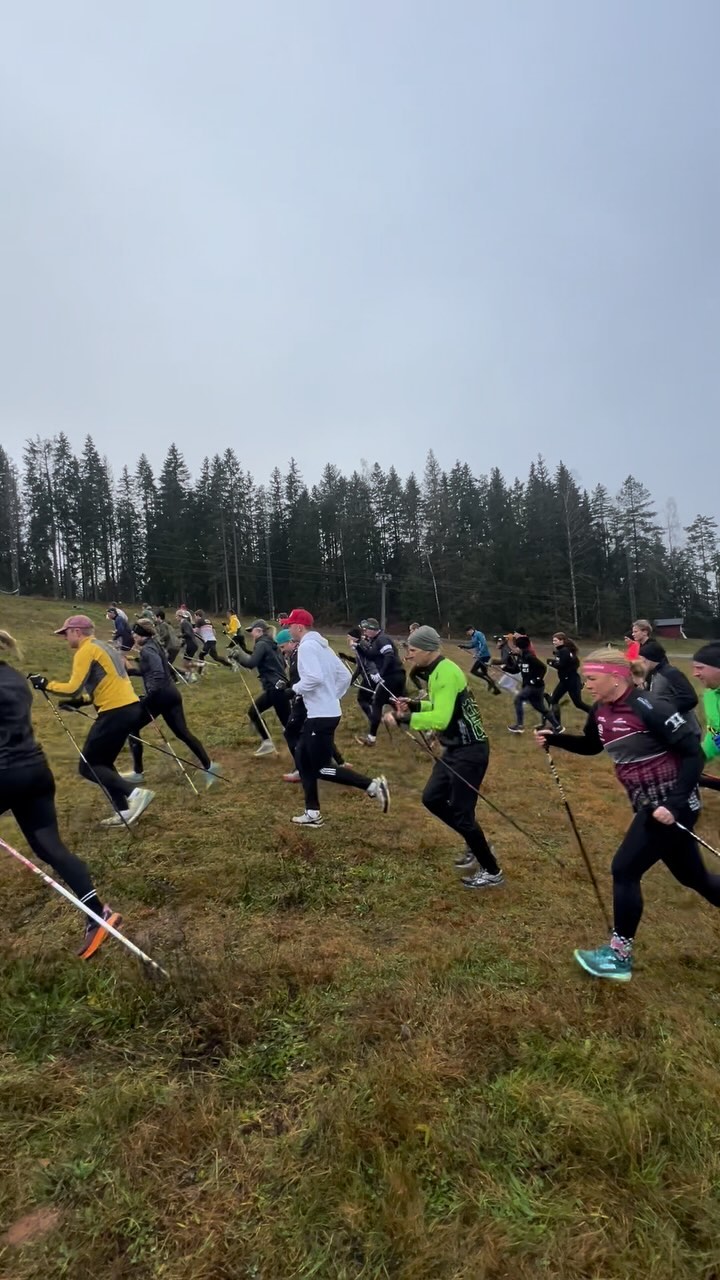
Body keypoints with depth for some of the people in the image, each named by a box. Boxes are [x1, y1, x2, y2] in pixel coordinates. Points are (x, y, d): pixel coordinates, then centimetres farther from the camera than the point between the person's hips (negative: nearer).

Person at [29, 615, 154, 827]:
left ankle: (135, 793, -13)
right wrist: (81, 701, 19)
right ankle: (124, 811, 13)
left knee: (88, 766, 0)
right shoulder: (104, 647, 21)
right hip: (131, 707, 9)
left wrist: (45, 684, 0)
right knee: (102, 763, 18)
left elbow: (73, 688, -14)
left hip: (116, 712, -9)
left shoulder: (86, 651, -7)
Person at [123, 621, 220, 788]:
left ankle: (137, 773, 13)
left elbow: (158, 673, -26)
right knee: (183, 733, 9)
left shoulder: (146, 649, -13)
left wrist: (149, 695, -27)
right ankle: (208, 766, 4)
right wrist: (130, 670, 24)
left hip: (159, 696, -9)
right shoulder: (155, 645, 16)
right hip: (171, 694, 9)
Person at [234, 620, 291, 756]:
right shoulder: (271, 644, 16)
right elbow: (282, 664, 19)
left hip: (275, 687, -10)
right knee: (253, 712, 18)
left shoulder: (262, 644, -11)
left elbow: (251, 663, -23)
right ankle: (267, 742, 22)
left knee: (287, 722, -5)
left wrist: (238, 655, -7)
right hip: (277, 686, 10)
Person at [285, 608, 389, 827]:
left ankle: (373, 786, -4)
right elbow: (345, 675, 16)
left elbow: (314, 678, -28)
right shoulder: (321, 645, 15)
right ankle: (313, 813, 21)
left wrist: (296, 689, -10)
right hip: (322, 713, 10)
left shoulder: (307, 646, -14)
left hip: (321, 716, -10)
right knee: (303, 759, 16)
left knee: (322, 768, -4)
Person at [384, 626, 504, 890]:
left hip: (470, 751, -10)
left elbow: (441, 718, -31)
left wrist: (405, 719, -29)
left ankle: (491, 872, 16)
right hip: (455, 749, 10)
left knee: (461, 813, -2)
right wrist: (414, 705, 7)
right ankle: (475, 845, 31)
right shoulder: (438, 671, 9)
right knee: (432, 799, 15)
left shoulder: (446, 672, -22)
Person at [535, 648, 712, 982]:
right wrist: (553, 738, 6)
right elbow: (591, 746, 20)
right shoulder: (601, 712, 1)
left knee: (625, 870, -4)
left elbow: (693, 753, -21)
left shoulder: (649, 708, -23)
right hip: (651, 804, 8)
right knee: (692, 876, 19)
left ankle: (619, 956, 13)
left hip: (671, 806, -8)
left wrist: (674, 803, -26)